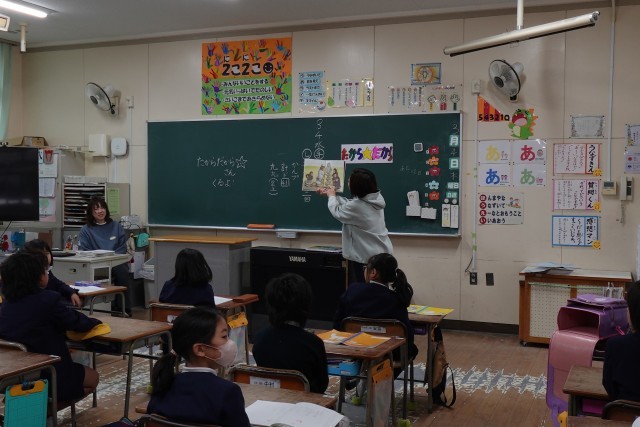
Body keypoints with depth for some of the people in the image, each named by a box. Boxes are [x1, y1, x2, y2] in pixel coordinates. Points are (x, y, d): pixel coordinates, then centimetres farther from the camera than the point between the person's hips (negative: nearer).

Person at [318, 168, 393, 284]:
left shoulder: (358, 206, -27)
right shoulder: (376, 198, -2)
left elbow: (337, 211, -5)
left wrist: (331, 196, 14)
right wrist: (331, 194, 24)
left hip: (366, 257, -8)